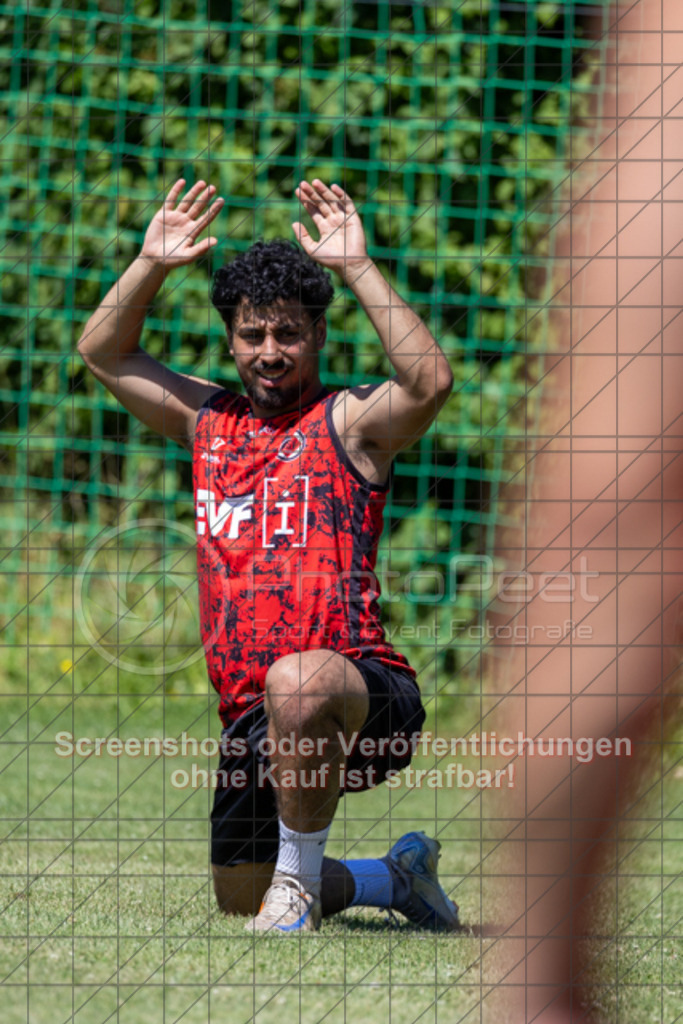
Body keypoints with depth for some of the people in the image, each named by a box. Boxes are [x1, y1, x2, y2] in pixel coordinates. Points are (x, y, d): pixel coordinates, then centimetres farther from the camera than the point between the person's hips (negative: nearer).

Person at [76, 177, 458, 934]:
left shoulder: (348, 422, -1)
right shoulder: (207, 418, 17)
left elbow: (430, 382, -21)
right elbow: (102, 351, 19)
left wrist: (357, 269, -20)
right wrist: (152, 265, 5)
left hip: (366, 696, -7)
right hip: (252, 721, 7)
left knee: (298, 683, -42)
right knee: (239, 898, 11)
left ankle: (301, 874, -21)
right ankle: (397, 877, 37)